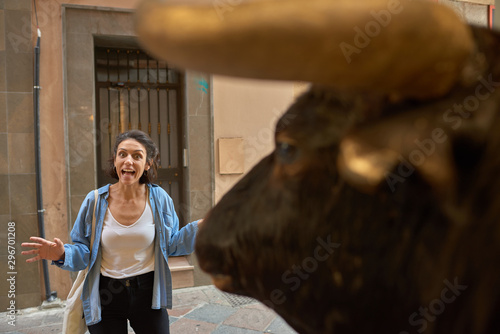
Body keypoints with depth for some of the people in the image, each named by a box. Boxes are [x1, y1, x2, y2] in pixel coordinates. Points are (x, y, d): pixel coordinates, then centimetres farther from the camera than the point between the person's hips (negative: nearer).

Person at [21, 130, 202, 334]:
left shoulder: (159, 198, -8)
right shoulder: (95, 201, -10)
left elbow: (171, 245, 0)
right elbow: (83, 253, -4)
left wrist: (199, 227, -12)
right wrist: (62, 254, -24)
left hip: (147, 293, 1)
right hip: (105, 296, 0)